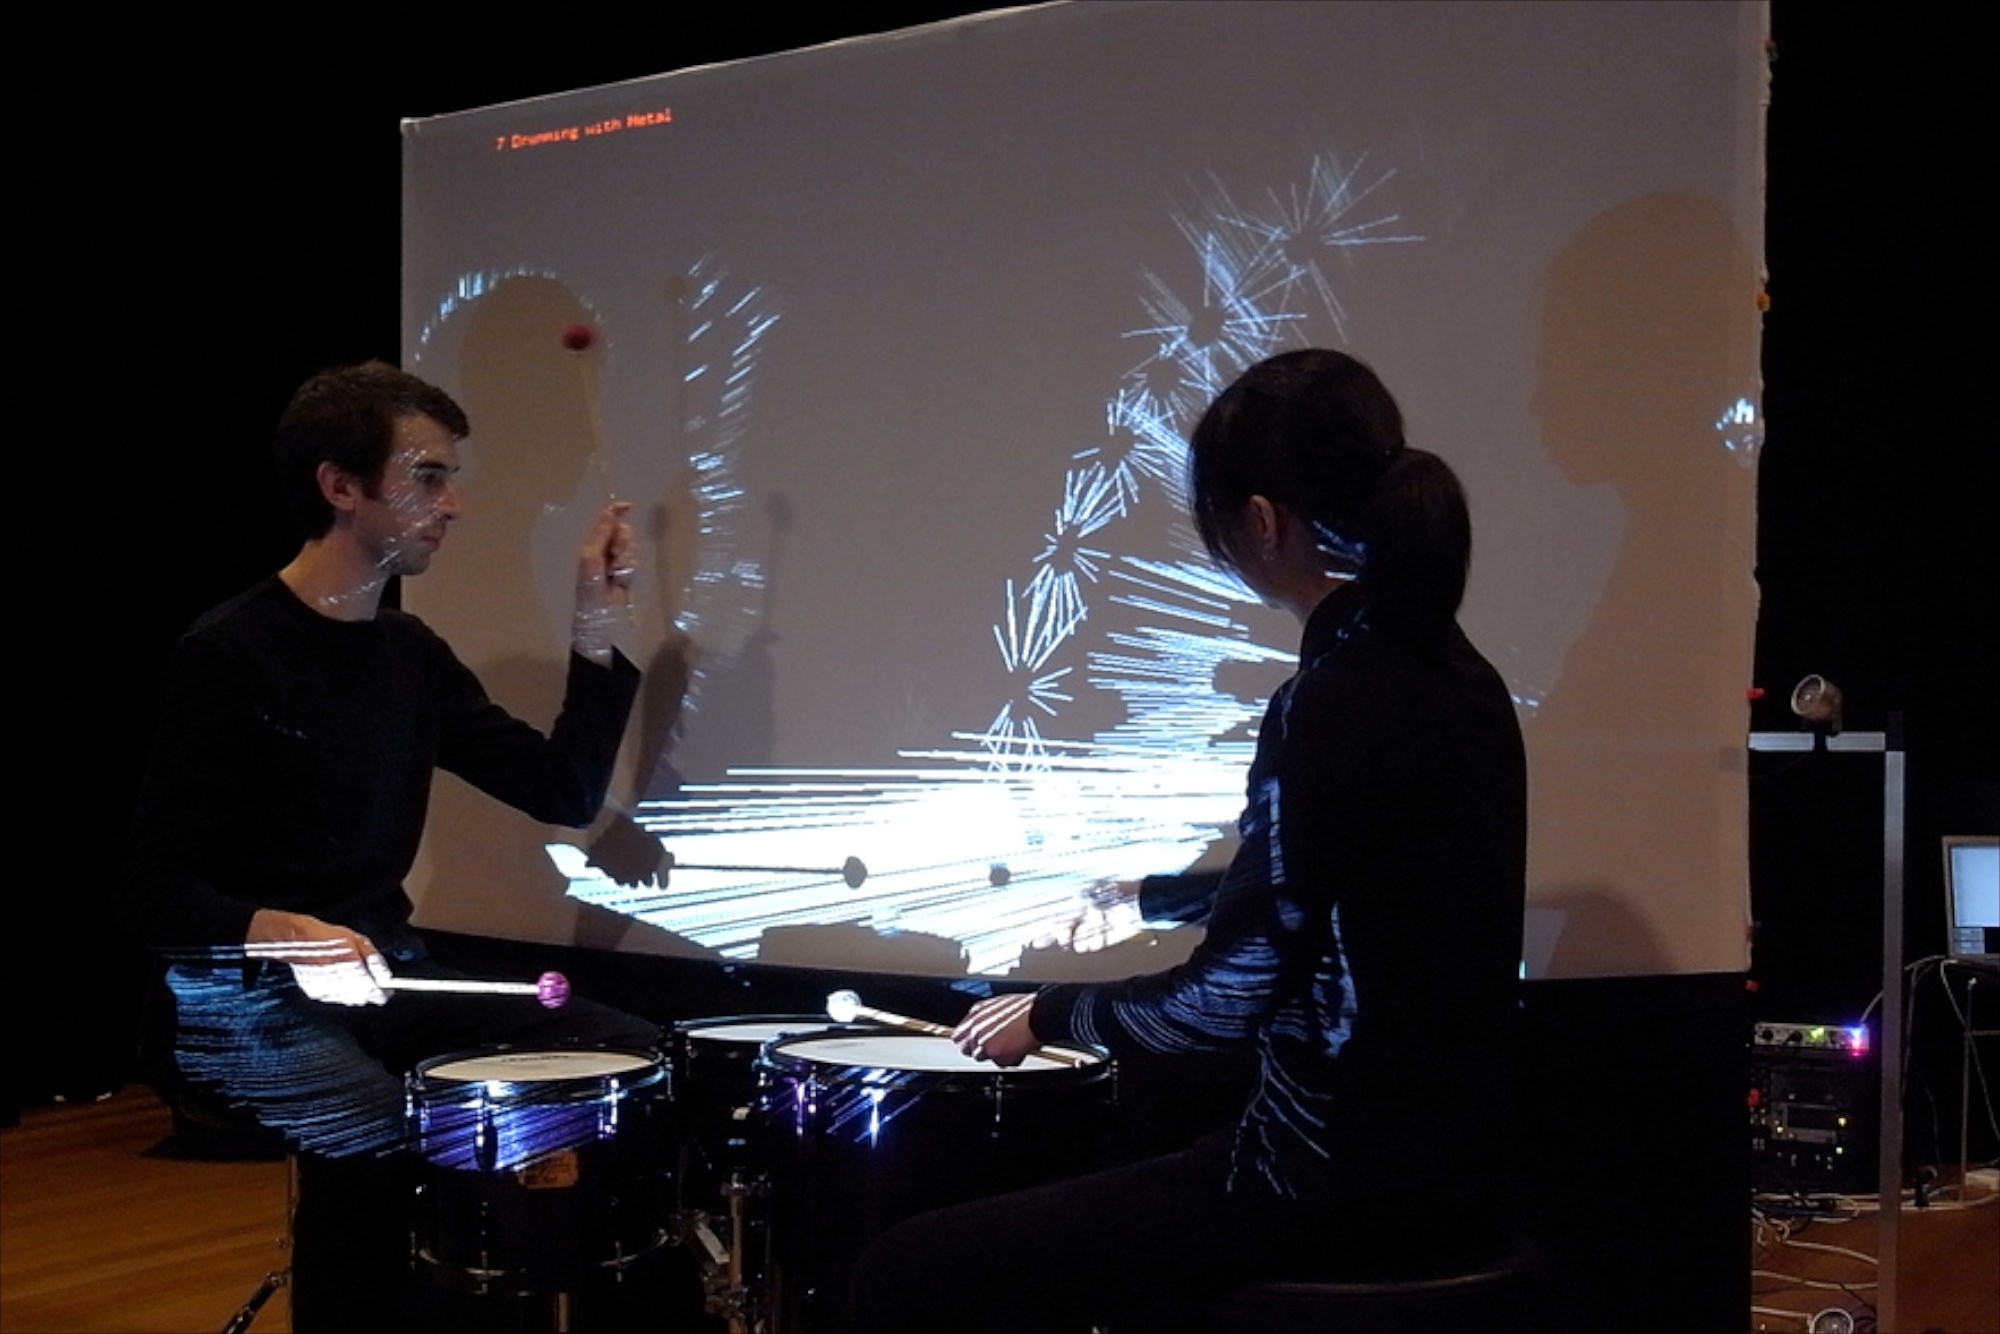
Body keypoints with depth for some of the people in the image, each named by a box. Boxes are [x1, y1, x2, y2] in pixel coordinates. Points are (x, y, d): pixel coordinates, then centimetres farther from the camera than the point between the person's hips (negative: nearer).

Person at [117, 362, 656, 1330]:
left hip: (384, 976, 7)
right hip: (245, 1000, -7)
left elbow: (566, 793, 9)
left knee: (633, 1053, -6)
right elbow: (154, 889, -15)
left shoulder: (412, 656, 9)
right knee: (383, 1132, -34)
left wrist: (597, 630, 0)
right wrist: (285, 934, -33)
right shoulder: (232, 653, -12)